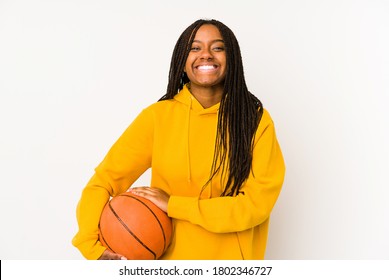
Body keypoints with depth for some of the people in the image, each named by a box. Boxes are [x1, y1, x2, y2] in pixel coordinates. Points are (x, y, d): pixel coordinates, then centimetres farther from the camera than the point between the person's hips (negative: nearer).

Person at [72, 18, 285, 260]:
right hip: (169, 257, 1)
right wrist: (92, 246, -22)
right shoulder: (157, 116, -10)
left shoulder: (256, 119, -11)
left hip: (231, 256, 0)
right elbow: (103, 181, -8)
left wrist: (173, 205, -20)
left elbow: (258, 202, -17)